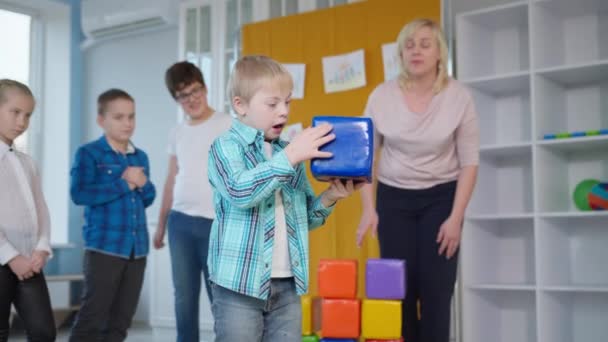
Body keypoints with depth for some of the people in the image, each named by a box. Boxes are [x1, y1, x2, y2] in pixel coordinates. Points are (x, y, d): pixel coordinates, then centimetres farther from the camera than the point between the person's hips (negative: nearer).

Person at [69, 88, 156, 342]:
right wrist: (123, 183, -15)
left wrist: (143, 184, -5)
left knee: (121, 319, 11)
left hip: (137, 247, 6)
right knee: (92, 316, -4)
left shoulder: (141, 157, 13)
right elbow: (79, 194, -18)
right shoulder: (88, 153, -5)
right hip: (104, 246, -6)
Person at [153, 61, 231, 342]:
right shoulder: (177, 133, 13)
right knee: (184, 297, 9)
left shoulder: (229, 125, -3)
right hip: (180, 222, 5)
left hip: (215, 223, -5)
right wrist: (161, 224, 19)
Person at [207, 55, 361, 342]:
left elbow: (305, 217, 16)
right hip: (239, 283, -5)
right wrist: (289, 156, -25)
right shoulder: (226, 147, -5)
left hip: (287, 284, 6)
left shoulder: (289, 152, 13)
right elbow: (240, 191, -25)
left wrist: (329, 197, -3)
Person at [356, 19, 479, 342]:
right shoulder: (382, 95, -5)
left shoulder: (459, 97, -8)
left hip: (441, 197, -1)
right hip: (393, 198, 1)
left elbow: (469, 162, -5)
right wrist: (368, 208, -6)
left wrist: (456, 217, -11)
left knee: (436, 289, -4)